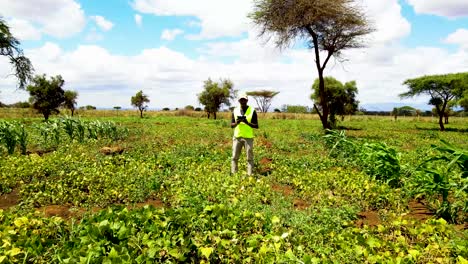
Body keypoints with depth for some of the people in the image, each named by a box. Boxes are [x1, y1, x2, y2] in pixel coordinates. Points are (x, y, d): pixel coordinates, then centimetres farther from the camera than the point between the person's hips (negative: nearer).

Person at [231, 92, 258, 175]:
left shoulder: (252, 111, 0)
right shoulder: (235, 111, 7)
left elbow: (256, 126, -1)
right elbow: (232, 125, 9)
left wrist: (247, 123, -18)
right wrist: (237, 123, -14)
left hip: (248, 137, -2)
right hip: (237, 137, 2)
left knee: (250, 158, 0)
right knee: (235, 157, 3)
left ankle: (250, 175, 4)